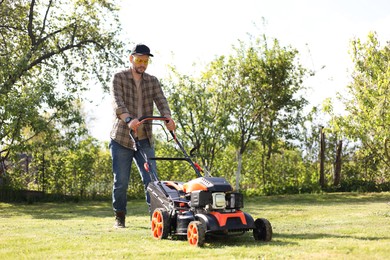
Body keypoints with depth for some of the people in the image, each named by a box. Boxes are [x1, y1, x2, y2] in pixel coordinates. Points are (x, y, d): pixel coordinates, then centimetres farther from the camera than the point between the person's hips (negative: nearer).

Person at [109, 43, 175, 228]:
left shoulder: (152, 81, 9)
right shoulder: (119, 78, -3)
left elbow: (161, 101, -6)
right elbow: (117, 102, -20)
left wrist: (168, 118, -28)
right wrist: (128, 119, -39)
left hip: (144, 139, 3)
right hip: (122, 138, -3)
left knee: (151, 179, -5)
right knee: (121, 181, 1)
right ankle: (120, 218, 18)